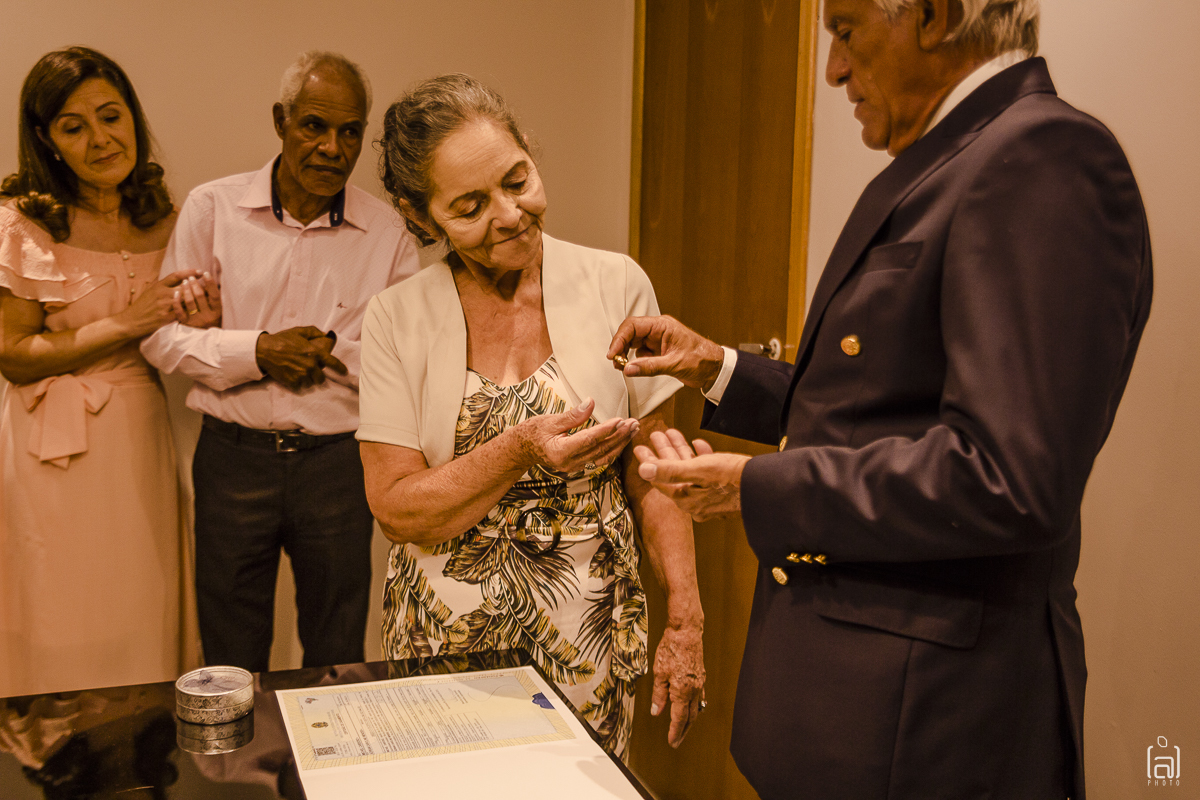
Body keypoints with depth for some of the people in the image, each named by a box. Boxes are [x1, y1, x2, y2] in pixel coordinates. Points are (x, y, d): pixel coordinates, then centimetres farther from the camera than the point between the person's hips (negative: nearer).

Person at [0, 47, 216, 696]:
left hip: (147, 439, 4)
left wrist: (201, 320, -6)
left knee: (148, 622, 11)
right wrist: (125, 326, -14)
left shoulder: (164, 219, 7)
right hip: (61, 454, -4)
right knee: (73, 646, 5)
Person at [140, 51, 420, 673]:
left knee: (336, 663, 15)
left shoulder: (387, 232, 0)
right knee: (230, 669, 15)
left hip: (338, 460, 1)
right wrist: (257, 352, -16)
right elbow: (160, 336, -2)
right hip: (234, 455, 0)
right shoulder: (212, 208, -1)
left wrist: (333, 350, -16)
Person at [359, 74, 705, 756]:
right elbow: (398, 510, -8)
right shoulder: (398, 321, -5)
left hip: (587, 634, 0)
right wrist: (519, 451, -22)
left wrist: (686, 622, -5)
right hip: (447, 632, 0)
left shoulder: (616, 286, -5)